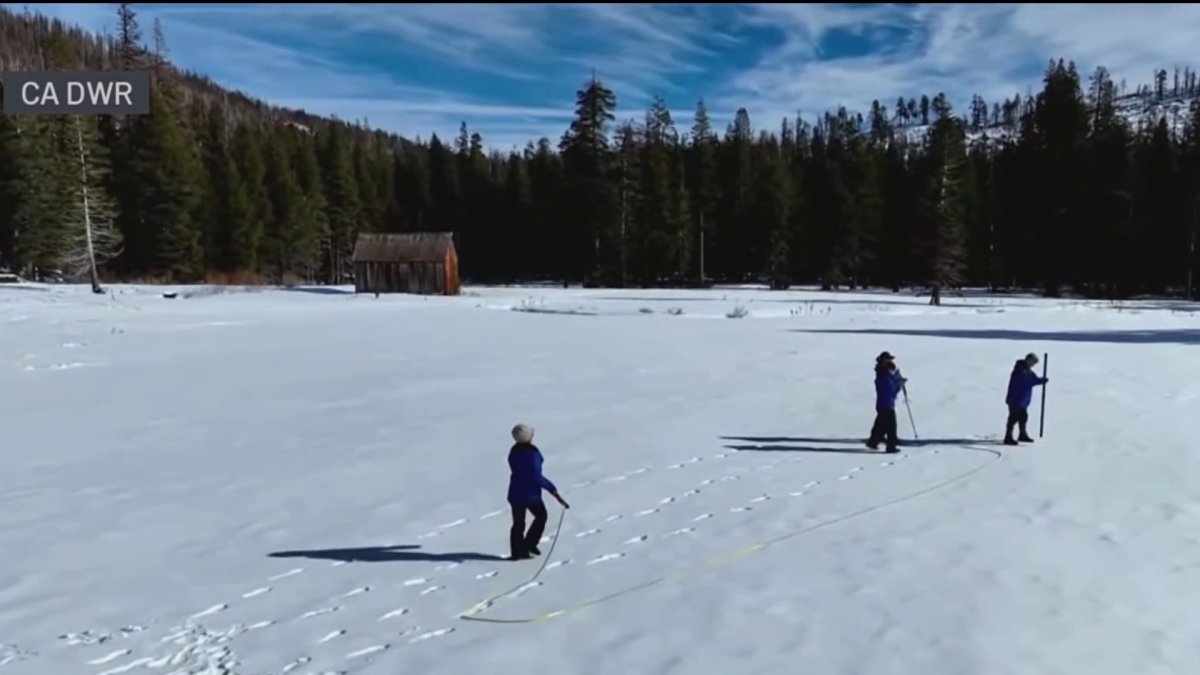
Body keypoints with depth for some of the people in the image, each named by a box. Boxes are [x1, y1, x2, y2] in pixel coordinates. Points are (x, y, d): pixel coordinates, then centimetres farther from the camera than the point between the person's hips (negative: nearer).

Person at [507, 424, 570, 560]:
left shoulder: (513, 452, -2)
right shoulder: (532, 452, -22)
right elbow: (537, 477, -25)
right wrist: (552, 489, -19)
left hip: (515, 493, 5)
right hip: (531, 493, -5)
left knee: (518, 523, 15)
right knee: (541, 516, 18)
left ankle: (517, 551, 16)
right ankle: (529, 544, 13)